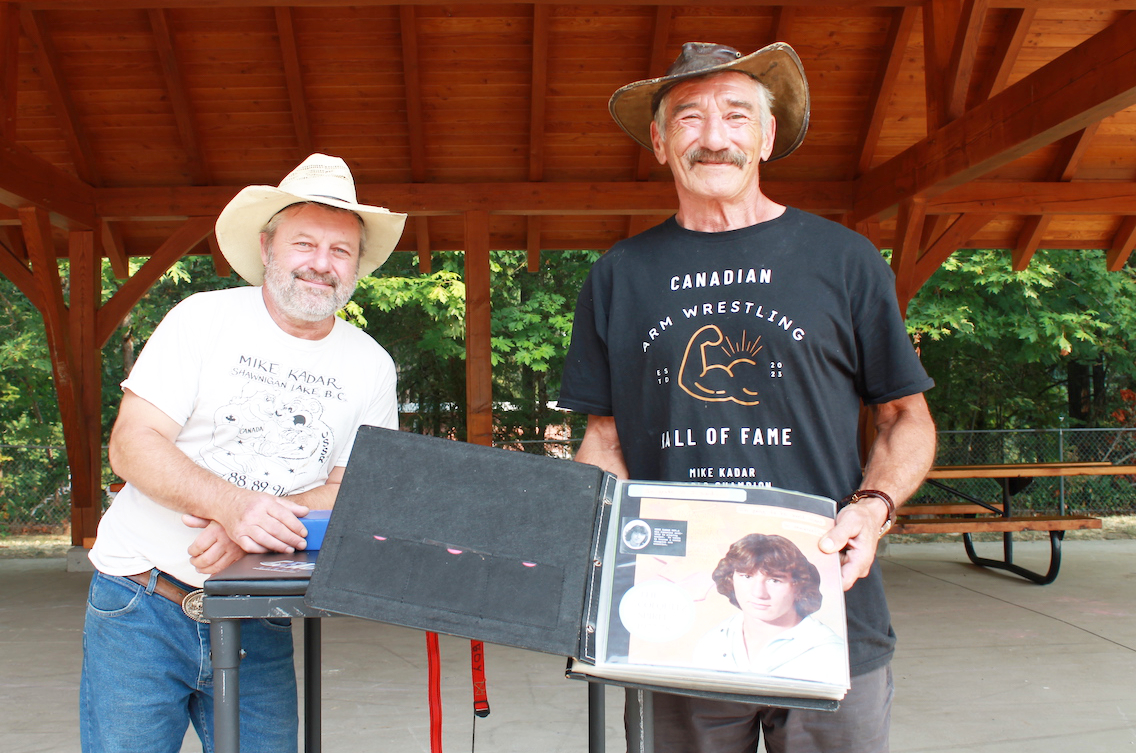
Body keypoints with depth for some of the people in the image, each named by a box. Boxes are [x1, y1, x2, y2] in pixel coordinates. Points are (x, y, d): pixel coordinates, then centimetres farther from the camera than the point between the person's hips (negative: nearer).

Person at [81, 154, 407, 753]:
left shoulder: (371, 366, 2)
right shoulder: (204, 318, -5)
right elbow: (131, 445, -11)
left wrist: (252, 528, -19)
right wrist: (235, 504, -29)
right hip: (141, 607, -2)